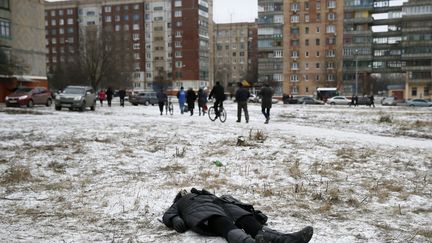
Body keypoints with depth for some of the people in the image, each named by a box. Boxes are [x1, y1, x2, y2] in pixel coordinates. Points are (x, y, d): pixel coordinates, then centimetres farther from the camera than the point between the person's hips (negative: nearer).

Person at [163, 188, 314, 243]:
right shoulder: (181, 203, 39)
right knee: (227, 226, -38)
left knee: (250, 222, -28)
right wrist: (176, 220, -5)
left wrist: (252, 211, 16)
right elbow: (168, 216, 21)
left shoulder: (207, 195, 46)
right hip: (203, 212, -4)